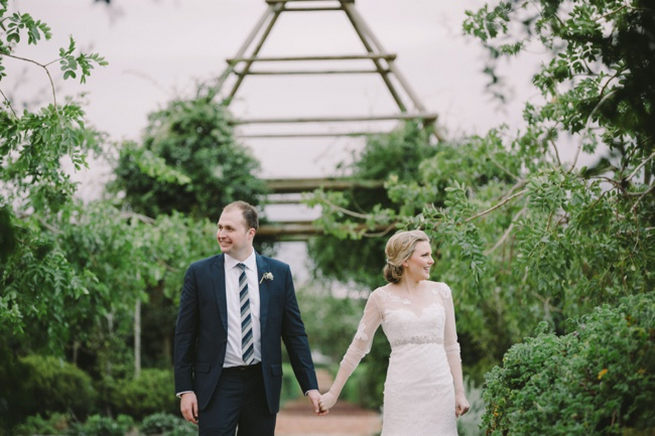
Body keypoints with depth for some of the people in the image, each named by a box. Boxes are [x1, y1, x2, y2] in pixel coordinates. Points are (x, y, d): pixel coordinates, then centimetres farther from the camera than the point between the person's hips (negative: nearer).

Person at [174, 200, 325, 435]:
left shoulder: (279, 273, 4)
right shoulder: (199, 273, 0)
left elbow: (294, 332, 6)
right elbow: (184, 334, 2)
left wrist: (310, 387, 2)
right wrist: (185, 389, -4)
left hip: (263, 384, 2)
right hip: (217, 384, -2)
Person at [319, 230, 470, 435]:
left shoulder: (440, 291, 8)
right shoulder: (381, 298, 1)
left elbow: (451, 346, 12)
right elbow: (357, 348, 7)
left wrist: (460, 393, 8)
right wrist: (333, 393, 7)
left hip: (440, 390, 3)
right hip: (402, 392, -3)